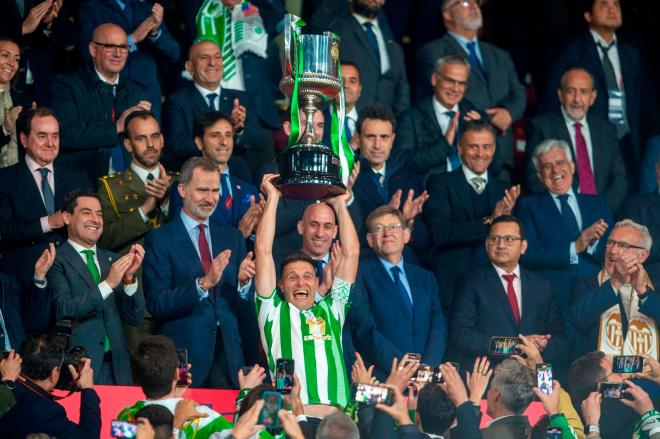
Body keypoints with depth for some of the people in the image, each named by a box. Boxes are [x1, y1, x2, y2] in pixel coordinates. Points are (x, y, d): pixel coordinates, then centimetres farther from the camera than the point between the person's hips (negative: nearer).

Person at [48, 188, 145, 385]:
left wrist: (129, 277, -6)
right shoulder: (56, 261, -2)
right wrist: (108, 284, -19)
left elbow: (135, 317, 9)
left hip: (116, 367, 5)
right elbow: (64, 309, -16)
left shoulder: (112, 260, 15)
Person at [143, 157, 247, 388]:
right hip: (184, 357, -4)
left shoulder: (233, 237, 15)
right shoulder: (159, 240, -1)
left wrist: (244, 282, -9)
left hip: (228, 358, 4)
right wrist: (203, 284, -22)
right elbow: (156, 304, -11)